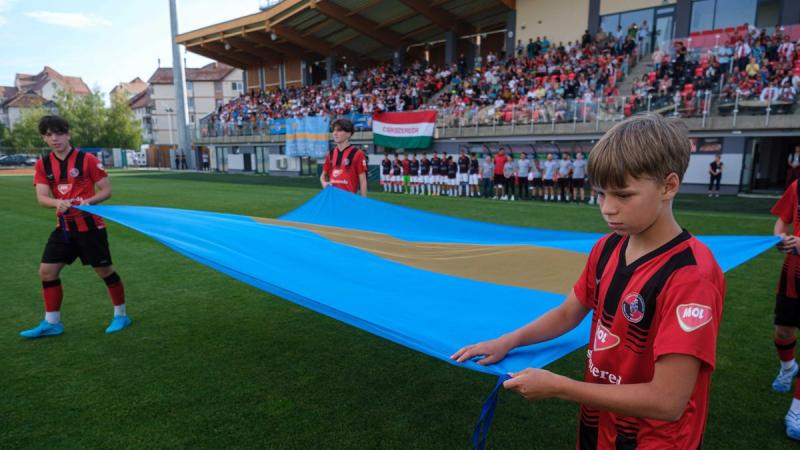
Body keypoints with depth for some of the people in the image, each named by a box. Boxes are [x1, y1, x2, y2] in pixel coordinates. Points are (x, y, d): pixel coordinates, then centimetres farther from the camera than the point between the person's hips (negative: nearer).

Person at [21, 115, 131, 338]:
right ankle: (51, 323, 20)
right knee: (47, 271, 5)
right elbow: (41, 197, -3)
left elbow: (106, 191, -7)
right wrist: (57, 203, -24)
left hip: (90, 225, -5)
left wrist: (88, 201, -24)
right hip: (64, 226, 5)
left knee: (104, 270, 1)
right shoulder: (43, 165, 6)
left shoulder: (87, 159, -7)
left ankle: (121, 315, 17)